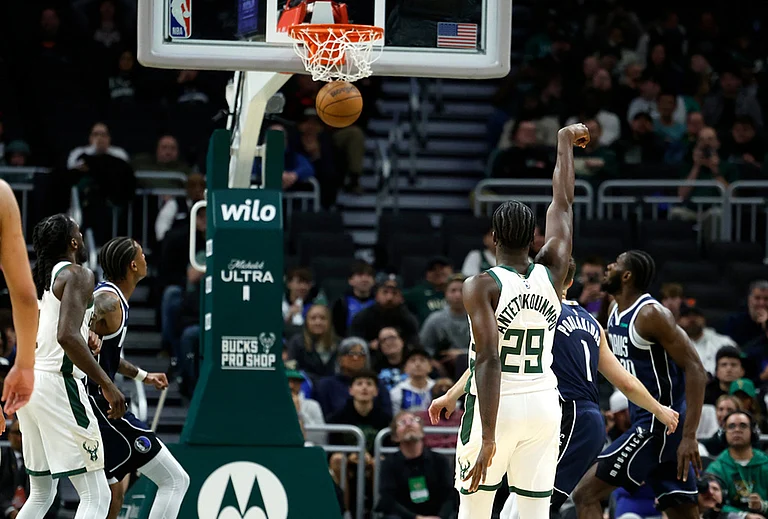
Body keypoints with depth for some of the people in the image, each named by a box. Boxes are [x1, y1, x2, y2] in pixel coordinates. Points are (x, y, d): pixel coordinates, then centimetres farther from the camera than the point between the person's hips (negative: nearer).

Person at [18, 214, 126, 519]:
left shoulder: (39, 280, 19)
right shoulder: (77, 276, -7)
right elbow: (67, 335, -21)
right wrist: (107, 385, -20)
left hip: (26, 382, 9)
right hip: (57, 383, -9)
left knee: (41, 494, 19)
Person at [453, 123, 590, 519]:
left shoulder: (482, 286, -12)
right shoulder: (551, 274, 0)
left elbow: (488, 359, -21)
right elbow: (562, 205, 15)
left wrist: (488, 437, -24)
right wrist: (565, 144, 30)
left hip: (495, 407, -3)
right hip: (544, 404, 3)